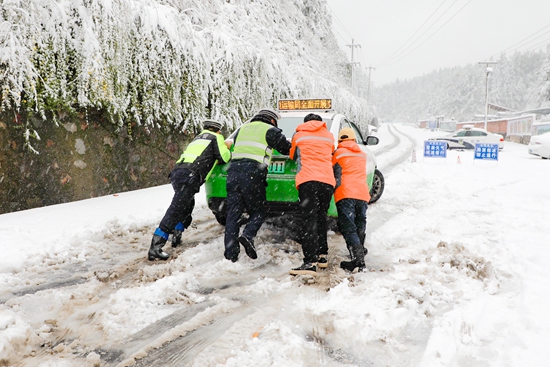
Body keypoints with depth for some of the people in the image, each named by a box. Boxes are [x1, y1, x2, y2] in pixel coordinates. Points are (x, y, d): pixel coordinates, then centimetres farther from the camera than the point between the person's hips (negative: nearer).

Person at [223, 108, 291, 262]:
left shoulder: (242, 128, 25)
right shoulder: (271, 131, 9)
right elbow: (287, 149, 14)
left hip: (234, 170, 5)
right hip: (253, 173, -5)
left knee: (233, 213, 4)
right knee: (258, 212, 8)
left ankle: (230, 254, -1)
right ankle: (248, 235, -19)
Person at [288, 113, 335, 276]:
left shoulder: (298, 135, 17)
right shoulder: (329, 136, 22)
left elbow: (292, 155, 30)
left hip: (308, 180, -3)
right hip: (328, 181, 3)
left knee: (310, 221, -12)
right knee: (321, 219, 16)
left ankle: (310, 262, -21)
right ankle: (322, 255, 21)